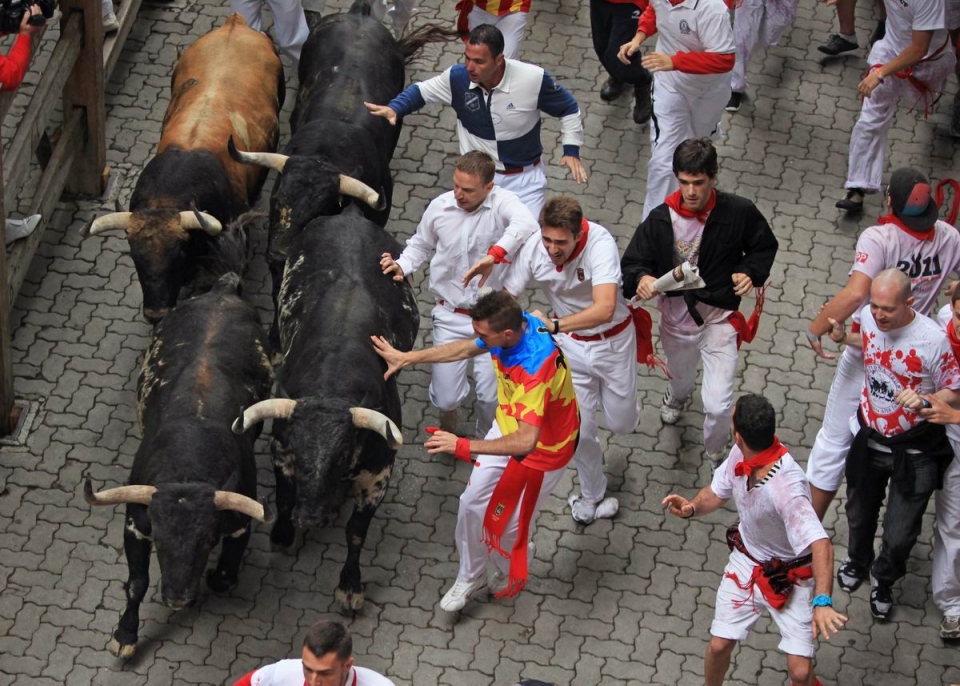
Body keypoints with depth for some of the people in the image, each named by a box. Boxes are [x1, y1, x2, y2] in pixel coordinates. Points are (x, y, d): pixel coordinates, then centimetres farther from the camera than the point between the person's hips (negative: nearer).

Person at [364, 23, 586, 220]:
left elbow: (569, 109, -5)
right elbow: (421, 90, 2)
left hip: (524, 177, -1)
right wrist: (394, 109, -17)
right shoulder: (458, 77, -17)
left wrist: (571, 151, -11)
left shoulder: (533, 79, -23)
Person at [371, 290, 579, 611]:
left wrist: (464, 446, -49)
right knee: (472, 502, 14)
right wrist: (407, 357, 8)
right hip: (509, 425, 7)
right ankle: (470, 576, 38)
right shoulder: (512, 325, -19)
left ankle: (507, 578, 44)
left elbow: (525, 441, -48)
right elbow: (466, 349, 4)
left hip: (543, 448, -7)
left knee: (509, 524, 11)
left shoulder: (536, 367, -43)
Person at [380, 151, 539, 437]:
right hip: (450, 316, 2)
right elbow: (421, 244, 15)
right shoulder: (439, 207, -5)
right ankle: (450, 411, 41)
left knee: (491, 397, -3)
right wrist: (402, 266, -4)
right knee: (445, 399, 2)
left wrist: (494, 255, -55)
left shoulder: (503, 203, -18)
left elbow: (526, 224, -42)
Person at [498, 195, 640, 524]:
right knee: (580, 429, 7)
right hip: (570, 346, 2)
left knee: (622, 424, 12)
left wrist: (555, 325, -61)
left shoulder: (600, 244, -37)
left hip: (613, 340, -2)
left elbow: (604, 309, -49)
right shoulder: (532, 248, -25)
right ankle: (592, 495, 33)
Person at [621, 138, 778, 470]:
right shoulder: (661, 220, -15)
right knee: (680, 377, 32)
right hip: (676, 315, 2)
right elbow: (632, 262, -10)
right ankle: (677, 395, 72)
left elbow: (765, 247, 1)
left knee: (718, 405, -7)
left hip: (719, 317, -2)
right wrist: (642, 278, -34)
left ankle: (716, 456, 25)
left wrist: (751, 272, -19)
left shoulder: (738, 212, -17)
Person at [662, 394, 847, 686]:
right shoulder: (741, 455, -16)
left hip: (791, 577, -5)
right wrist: (692, 507, -19)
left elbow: (821, 546, -47)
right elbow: (716, 493, 3)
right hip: (746, 563, 6)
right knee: (719, 646, 7)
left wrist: (822, 602, -60)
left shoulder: (786, 487, -39)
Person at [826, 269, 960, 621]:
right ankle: (857, 562, 59)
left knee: (899, 535, 4)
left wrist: (924, 402, -34)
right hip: (869, 439, 4)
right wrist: (844, 338, -3)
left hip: (914, 452, -4)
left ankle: (883, 580, 38)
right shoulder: (869, 317, -12)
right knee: (860, 514, 26)